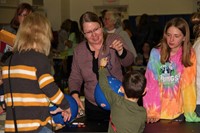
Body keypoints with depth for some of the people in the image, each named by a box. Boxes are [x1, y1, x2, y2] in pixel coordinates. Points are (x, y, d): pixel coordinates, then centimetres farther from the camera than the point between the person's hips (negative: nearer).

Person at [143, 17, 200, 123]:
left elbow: (188, 85, -8)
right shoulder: (156, 53, -10)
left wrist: (190, 114, -15)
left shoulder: (190, 55, -6)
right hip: (157, 110, -1)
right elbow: (151, 83, -12)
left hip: (178, 112, 1)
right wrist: (152, 111, -20)